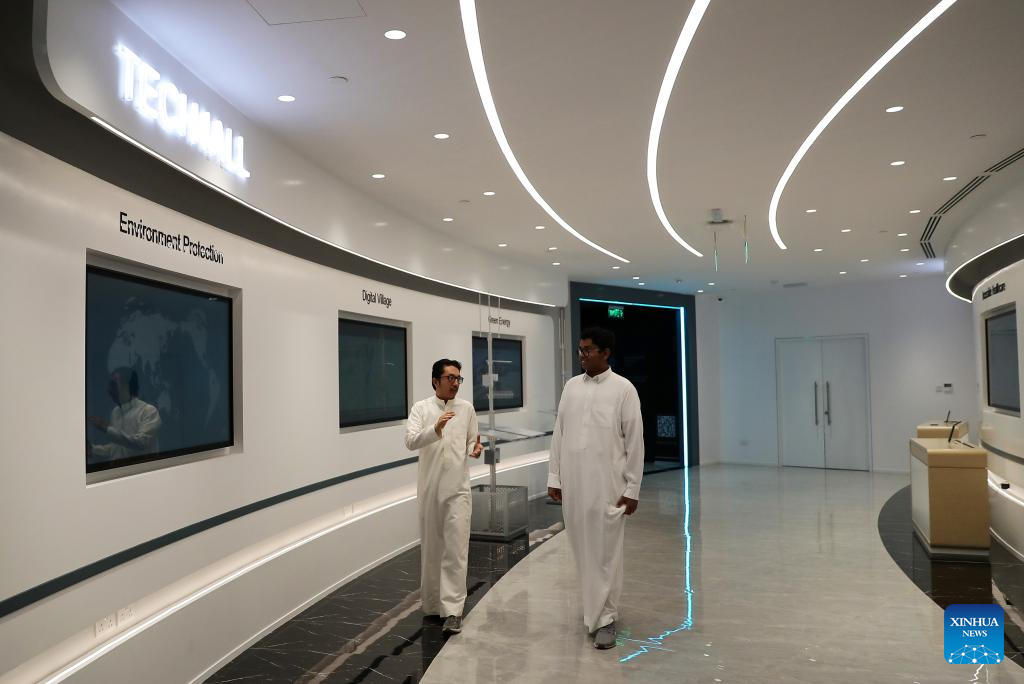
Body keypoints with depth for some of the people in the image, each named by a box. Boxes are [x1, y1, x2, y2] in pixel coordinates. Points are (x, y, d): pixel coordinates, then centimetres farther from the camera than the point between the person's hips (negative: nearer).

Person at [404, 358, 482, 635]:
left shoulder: (466, 408, 6)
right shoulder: (421, 408, 0)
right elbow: (410, 441, -14)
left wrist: (475, 450, -8)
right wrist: (435, 430, -31)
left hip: (457, 489, 0)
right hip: (429, 488, 0)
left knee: (456, 550, -7)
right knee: (431, 549, 12)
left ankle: (452, 611, -5)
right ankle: (432, 602, 28)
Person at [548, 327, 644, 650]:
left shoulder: (623, 388, -6)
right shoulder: (571, 386, 7)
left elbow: (635, 440, -6)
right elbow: (559, 433, 9)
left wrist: (632, 488, -7)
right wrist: (554, 477, 6)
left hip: (607, 484, -4)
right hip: (573, 483, 5)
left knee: (606, 553, 1)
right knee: (583, 551, 13)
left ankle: (605, 618, 12)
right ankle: (597, 607, 31)